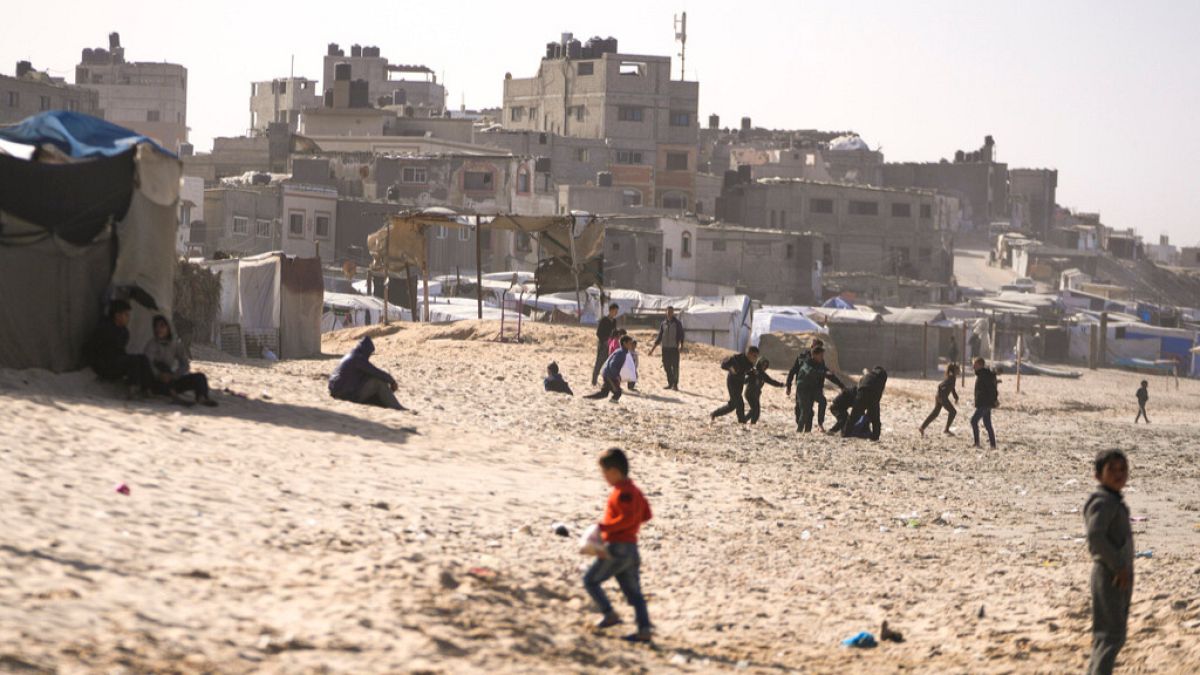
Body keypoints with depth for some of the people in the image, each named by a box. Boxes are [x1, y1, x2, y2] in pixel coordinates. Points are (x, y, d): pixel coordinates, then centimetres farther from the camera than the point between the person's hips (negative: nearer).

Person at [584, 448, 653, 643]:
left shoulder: (622, 493, -15)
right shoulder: (633, 490, 15)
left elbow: (627, 518, -26)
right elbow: (646, 515, 20)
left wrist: (604, 526, -22)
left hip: (617, 548, -10)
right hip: (631, 547, 10)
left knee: (590, 580, 3)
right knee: (633, 592, 9)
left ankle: (609, 614, 0)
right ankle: (644, 631, 4)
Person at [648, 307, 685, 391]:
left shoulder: (678, 323, 2)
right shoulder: (663, 323, 12)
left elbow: (681, 335, -2)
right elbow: (659, 336, 16)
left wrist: (680, 344, -21)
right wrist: (653, 347, 13)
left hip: (674, 348, -3)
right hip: (665, 348, 3)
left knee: (675, 367, -5)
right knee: (667, 367, 3)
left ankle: (675, 384, 1)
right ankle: (670, 383, 14)